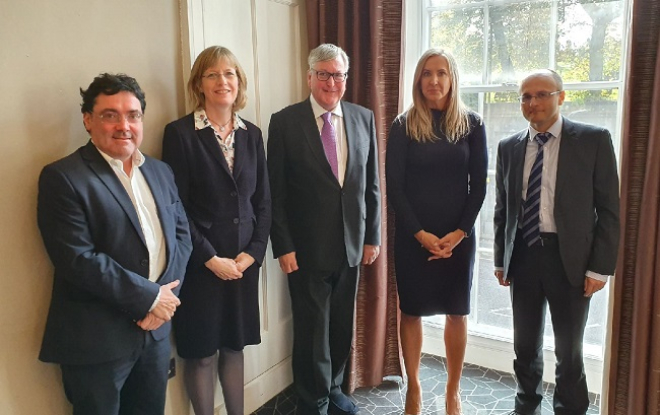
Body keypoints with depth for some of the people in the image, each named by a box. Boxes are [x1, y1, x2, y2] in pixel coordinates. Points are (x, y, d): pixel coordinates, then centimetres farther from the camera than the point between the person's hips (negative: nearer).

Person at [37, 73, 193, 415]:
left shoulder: (161, 172, 9)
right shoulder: (63, 177, -12)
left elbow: (181, 234, 7)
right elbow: (77, 258, -19)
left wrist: (165, 294, -8)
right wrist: (149, 297, -17)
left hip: (156, 330, 6)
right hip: (96, 338, -6)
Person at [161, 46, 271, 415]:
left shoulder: (252, 134, 7)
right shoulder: (180, 133, -8)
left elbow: (263, 200, 7)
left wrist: (253, 251, -4)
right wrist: (210, 258, -13)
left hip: (244, 260, 4)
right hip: (200, 263, -4)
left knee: (234, 345, 15)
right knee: (202, 353, 8)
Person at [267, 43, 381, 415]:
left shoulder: (364, 118, 5)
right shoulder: (285, 122, -6)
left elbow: (372, 184, 7)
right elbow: (276, 192, -6)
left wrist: (372, 236, 6)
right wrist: (283, 246, -9)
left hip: (352, 243, 4)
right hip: (307, 246, -3)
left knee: (342, 325, 16)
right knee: (313, 328, 7)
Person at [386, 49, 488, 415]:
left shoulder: (471, 124, 1)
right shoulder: (404, 126, -2)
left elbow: (478, 185, 0)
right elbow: (393, 187, -5)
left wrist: (459, 232, -10)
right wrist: (421, 234, -12)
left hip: (458, 236, 1)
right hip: (412, 236, -1)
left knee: (457, 313, 9)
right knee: (411, 312, 7)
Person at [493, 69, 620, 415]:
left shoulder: (593, 140, -4)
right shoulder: (509, 147, 6)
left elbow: (609, 209, -5)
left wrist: (600, 267, -9)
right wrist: (501, 259, 9)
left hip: (570, 258, -3)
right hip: (523, 256, 3)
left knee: (568, 350, 9)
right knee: (525, 345, 16)